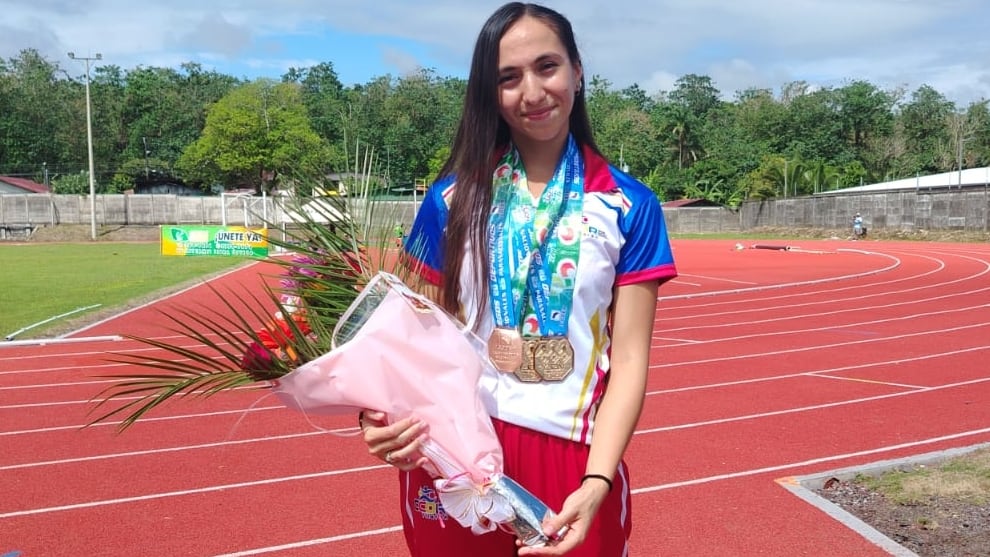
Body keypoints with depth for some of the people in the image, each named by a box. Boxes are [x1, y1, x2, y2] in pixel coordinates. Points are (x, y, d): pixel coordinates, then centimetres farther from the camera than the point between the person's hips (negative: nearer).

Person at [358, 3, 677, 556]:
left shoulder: (630, 207, -3)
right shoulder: (452, 198, 0)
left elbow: (630, 356, -6)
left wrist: (595, 483, -17)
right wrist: (381, 410, -16)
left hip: (572, 458, -1)